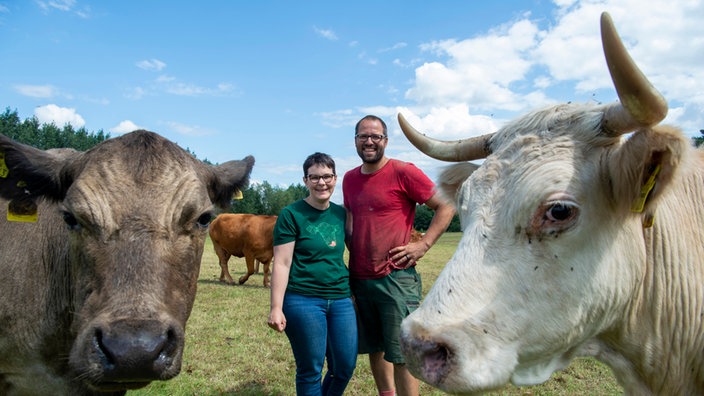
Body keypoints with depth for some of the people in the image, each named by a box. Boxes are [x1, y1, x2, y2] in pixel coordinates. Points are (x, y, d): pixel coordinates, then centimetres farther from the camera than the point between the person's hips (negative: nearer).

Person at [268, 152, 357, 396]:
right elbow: (282, 263, -8)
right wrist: (276, 308, -12)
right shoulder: (291, 215, -6)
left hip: (341, 299, 5)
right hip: (303, 300, -5)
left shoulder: (341, 213, 9)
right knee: (310, 370, 5)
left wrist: (353, 291, 14)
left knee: (345, 367, 9)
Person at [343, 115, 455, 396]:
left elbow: (446, 206, -7)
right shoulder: (350, 179, 10)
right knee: (374, 348, 18)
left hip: (395, 278, -6)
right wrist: (352, 257, 10)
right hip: (359, 278, 6)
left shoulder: (403, 172, -8)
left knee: (400, 354, 0)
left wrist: (423, 245, -13)